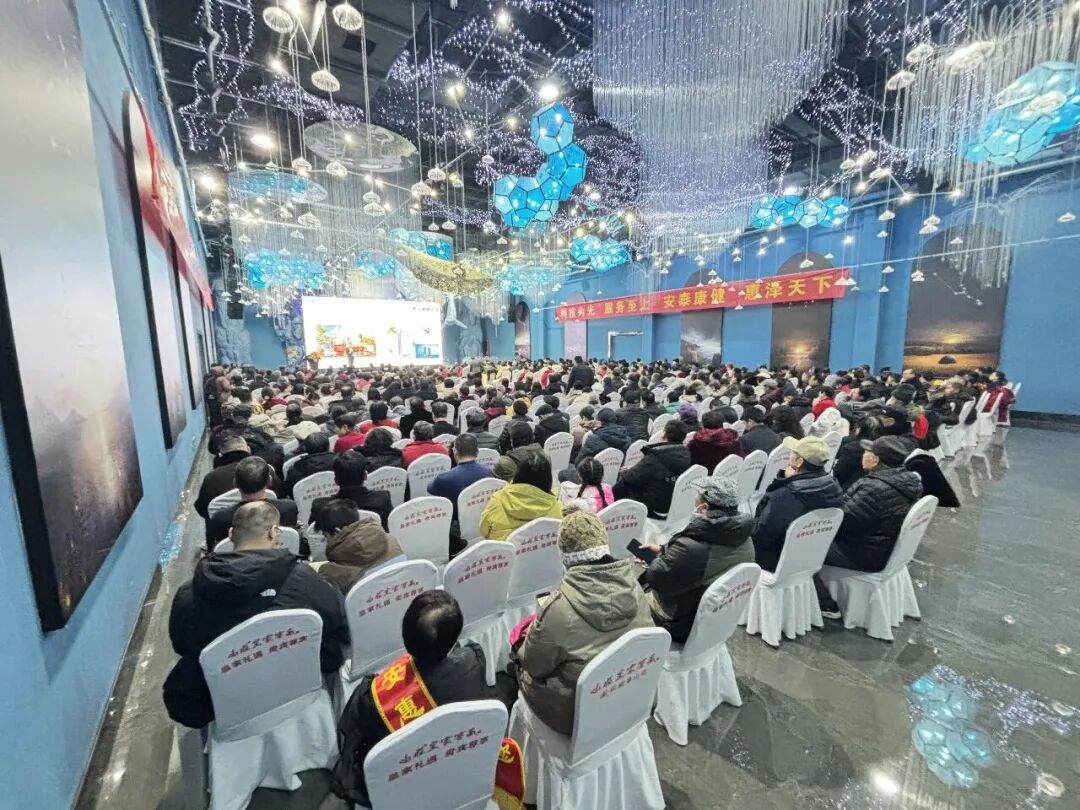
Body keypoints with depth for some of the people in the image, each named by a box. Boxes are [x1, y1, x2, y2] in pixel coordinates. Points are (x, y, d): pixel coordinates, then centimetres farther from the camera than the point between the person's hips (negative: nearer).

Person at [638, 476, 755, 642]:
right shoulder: (744, 540, -9)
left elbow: (655, 578, -20)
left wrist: (660, 556, -2)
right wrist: (663, 550, 4)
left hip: (685, 627, -7)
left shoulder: (689, 548, -36)